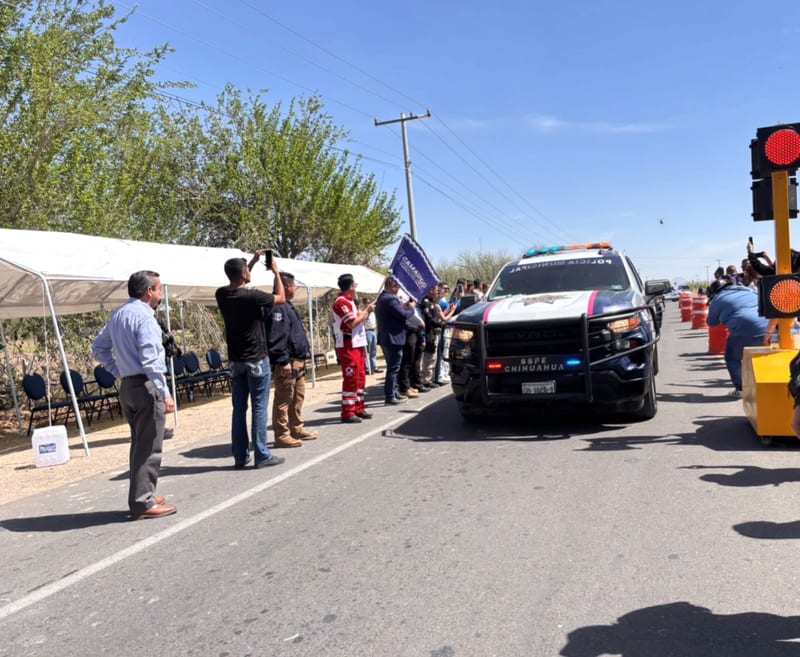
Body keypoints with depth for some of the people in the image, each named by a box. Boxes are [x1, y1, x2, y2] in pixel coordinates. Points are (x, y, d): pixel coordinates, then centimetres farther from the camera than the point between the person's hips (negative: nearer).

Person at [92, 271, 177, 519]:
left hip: (126, 386, 9)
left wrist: (118, 370, 16)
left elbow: (98, 348, 20)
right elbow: (151, 360, -22)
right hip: (146, 386, -9)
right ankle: (143, 503, 2)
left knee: (139, 444, 18)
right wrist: (165, 394, -22)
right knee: (149, 447, -2)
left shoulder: (117, 315, 13)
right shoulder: (144, 316, -15)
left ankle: (141, 496, 27)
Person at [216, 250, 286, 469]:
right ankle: (262, 456, 3)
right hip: (256, 360, -6)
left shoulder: (222, 295, -1)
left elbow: (237, 284, 23)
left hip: (235, 360, 6)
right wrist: (276, 272, 9)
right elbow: (281, 298, 0)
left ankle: (240, 456, 14)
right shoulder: (252, 296, -18)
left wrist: (253, 261, 22)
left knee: (239, 408, 9)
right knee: (259, 407, 0)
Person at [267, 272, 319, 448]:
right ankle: (282, 435, 1)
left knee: (298, 396, 17)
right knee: (283, 400, -4)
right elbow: (275, 337, -24)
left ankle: (297, 429, 28)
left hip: (297, 361, 11)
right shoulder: (278, 308, -17)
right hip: (287, 363, -11)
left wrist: (304, 352, 24)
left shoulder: (288, 306, 18)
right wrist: (283, 361, -25)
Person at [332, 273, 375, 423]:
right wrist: (366, 311, -11)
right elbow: (352, 323, -21)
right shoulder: (342, 302, -15)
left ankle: (358, 409, 23)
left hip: (357, 345, 10)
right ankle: (347, 413, -4)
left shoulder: (349, 302, 17)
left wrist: (366, 311, 8)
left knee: (360, 377, 14)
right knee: (351, 379, -8)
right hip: (348, 347, -10)